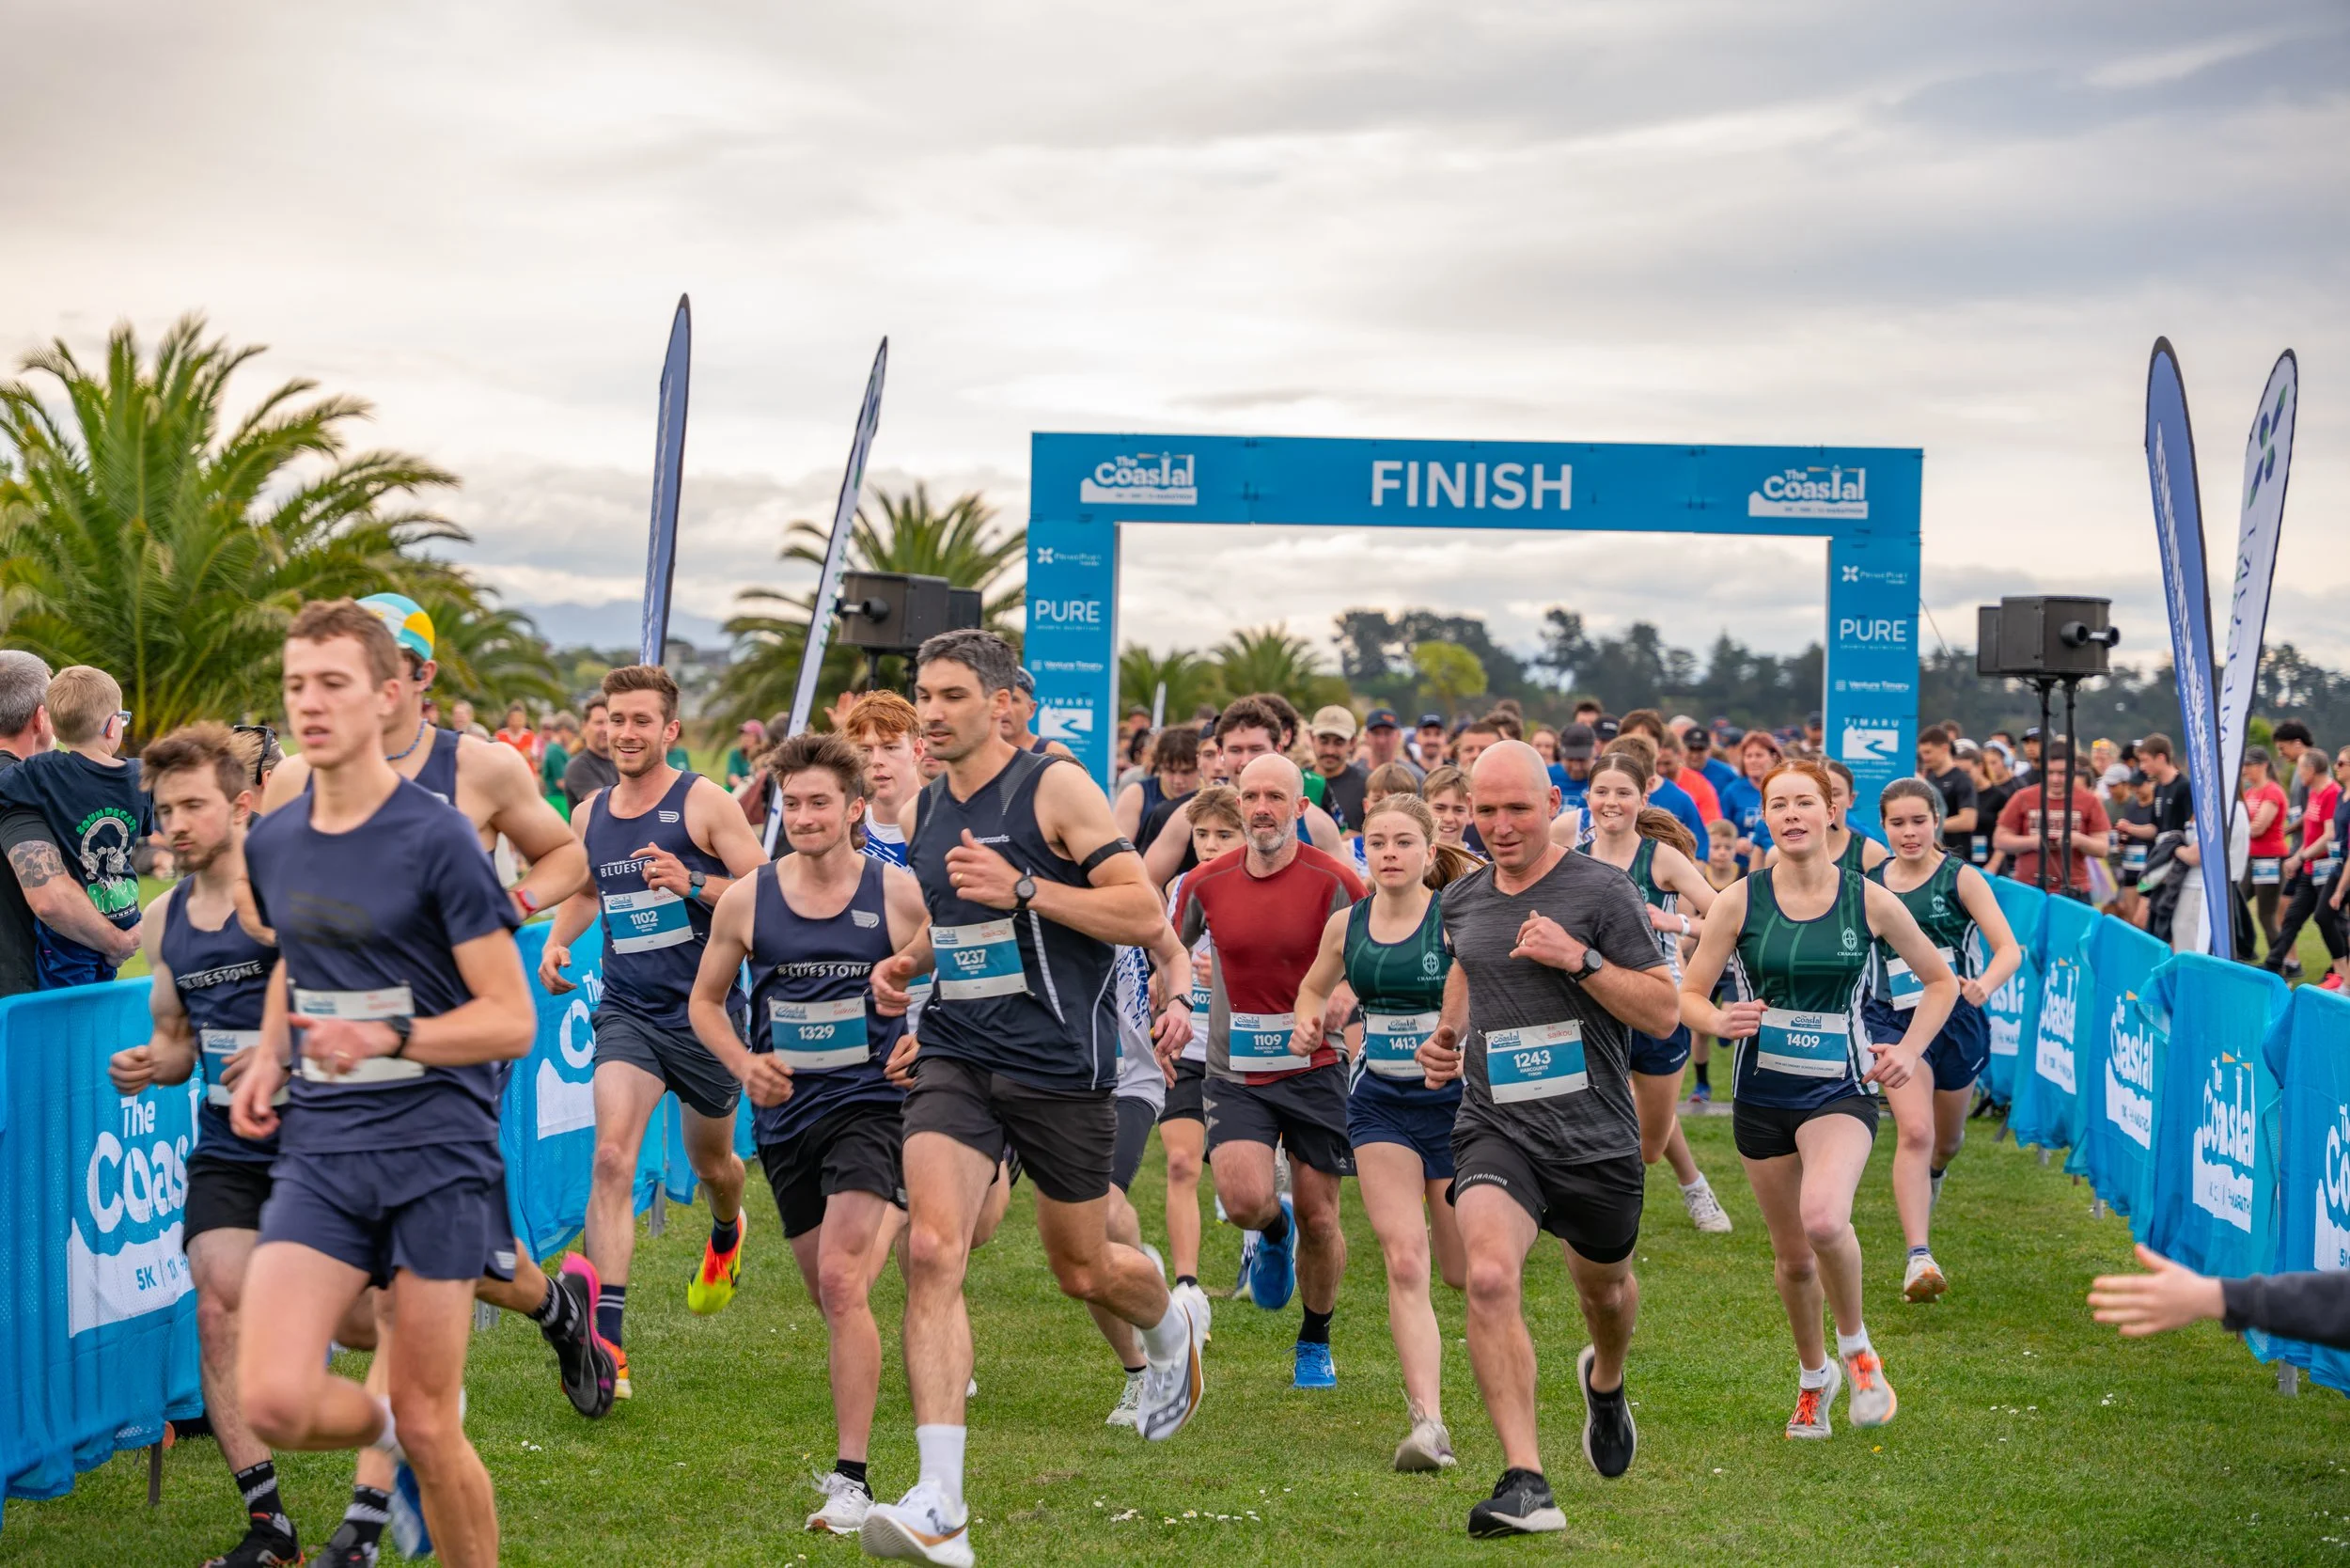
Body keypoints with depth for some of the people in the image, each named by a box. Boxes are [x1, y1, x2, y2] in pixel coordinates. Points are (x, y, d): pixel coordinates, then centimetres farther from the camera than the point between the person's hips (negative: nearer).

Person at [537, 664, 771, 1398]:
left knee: (710, 1160, 19)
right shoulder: (589, 815, 6)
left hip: (704, 1011, -2)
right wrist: (556, 941, 7)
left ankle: (726, 1234, 58)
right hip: (626, 1010, 2)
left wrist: (692, 882, -26)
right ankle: (607, 1342, -25)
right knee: (612, 1157, -19)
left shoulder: (703, 802, -9)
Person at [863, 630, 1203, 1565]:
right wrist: (907, 961, 9)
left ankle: (1171, 1333, 50)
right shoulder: (922, 813, 11)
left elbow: (1145, 916, -13)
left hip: (1060, 1064, -4)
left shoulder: (1056, 788, -9)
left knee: (1083, 1271, 11)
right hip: (957, 1059, 4)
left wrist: (1023, 890, -22)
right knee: (930, 1251, -17)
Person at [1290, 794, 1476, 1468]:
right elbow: (1314, 986, 22)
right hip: (1381, 1103, 3)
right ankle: (1427, 1421, -19)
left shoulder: (1458, 916, -10)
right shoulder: (1346, 924, 3)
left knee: (1462, 1271, 7)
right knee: (1404, 1262, -13)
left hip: (1456, 1099, -2)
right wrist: (1306, 1024, 2)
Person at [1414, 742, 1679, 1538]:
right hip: (1495, 1129, 2)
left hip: (1595, 1136, -1)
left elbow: (1663, 1012, -8)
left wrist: (1579, 958, -20)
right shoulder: (1462, 899, 7)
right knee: (1489, 1277, -24)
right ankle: (1526, 1483, -25)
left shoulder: (1601, 891, -8)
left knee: (1603, 1285, 20)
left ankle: (1605, 1383, 59)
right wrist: (1448, 1034, 12)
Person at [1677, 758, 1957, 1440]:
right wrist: (1717, 1021, -20)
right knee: (1792, 1256, 11)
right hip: (1762, 1095, 2)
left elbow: (1940, 980, 10)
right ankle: (1813, 1375, 39)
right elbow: (1688, 994, 2)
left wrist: (1910, 1050, -3)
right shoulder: (1740, 901, -3)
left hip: (1840, 1090, -2)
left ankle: (1856, 1347, -2)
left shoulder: (1869, 901, -3)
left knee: (1823, 1219, -30)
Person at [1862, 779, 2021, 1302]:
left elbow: (2009, 949, -15)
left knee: (1947, 1139, 20)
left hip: (1956, 1018, 0)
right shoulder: (1869, 880, 0)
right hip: (1894, 1021, 0)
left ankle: (1933, 1175, 59)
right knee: (1914, 1132, -21)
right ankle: (1919, 1259, -26)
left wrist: (1984, 985, -36)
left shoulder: (1960, 878, -8)